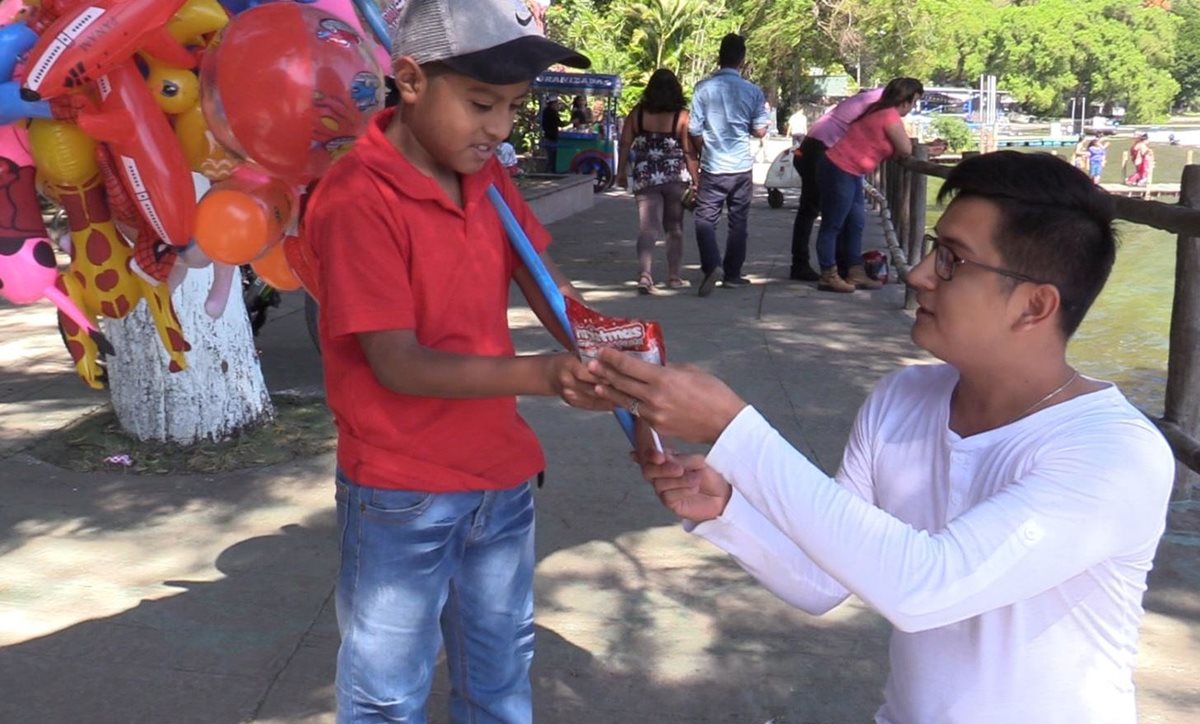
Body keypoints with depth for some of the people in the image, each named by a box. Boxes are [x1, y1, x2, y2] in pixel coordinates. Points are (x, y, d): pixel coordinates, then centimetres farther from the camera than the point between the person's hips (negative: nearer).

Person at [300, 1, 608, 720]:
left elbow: (541, 278, 2)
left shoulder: (487, 175, 1)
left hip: (502, 475, 7)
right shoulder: (357, 198, -22)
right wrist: (542, 374, -36)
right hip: (402, 494, -6)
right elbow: (398, 364, -25)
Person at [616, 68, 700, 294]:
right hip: (676, 177, -1)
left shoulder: (637, 113, 1)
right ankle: (674, 276, 21)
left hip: (645, 178, 1)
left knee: (647, 227, -2)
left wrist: (622, 171, 15)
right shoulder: (682, 116, -6)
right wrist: (696, 180, 0)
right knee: (675, 228, 13)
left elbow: (625, 144, 4)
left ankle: (644, 274, -20)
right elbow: (689, 151, -7)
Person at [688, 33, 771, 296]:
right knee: (738, 222, 12)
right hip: (742, 167, 2)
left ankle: (712, 265, -18)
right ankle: (732, 273, 19)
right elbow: (760, 131, 1)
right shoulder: (753, 91, -3)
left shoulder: (704, 87, -7)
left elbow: (694, 130, -4)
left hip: (712, 167, -1)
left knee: (705, 219, 3)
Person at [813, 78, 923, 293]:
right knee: (833, 225, -3)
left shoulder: (881, 111, 14)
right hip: (840, 171, -11)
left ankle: (856, 273, 18)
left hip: (848, 172, 11)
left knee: (855, 222, 13)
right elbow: (905, 150, -12)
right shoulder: (890, 116, -16)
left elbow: (886, 146, 15)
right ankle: (829, 276, 3)